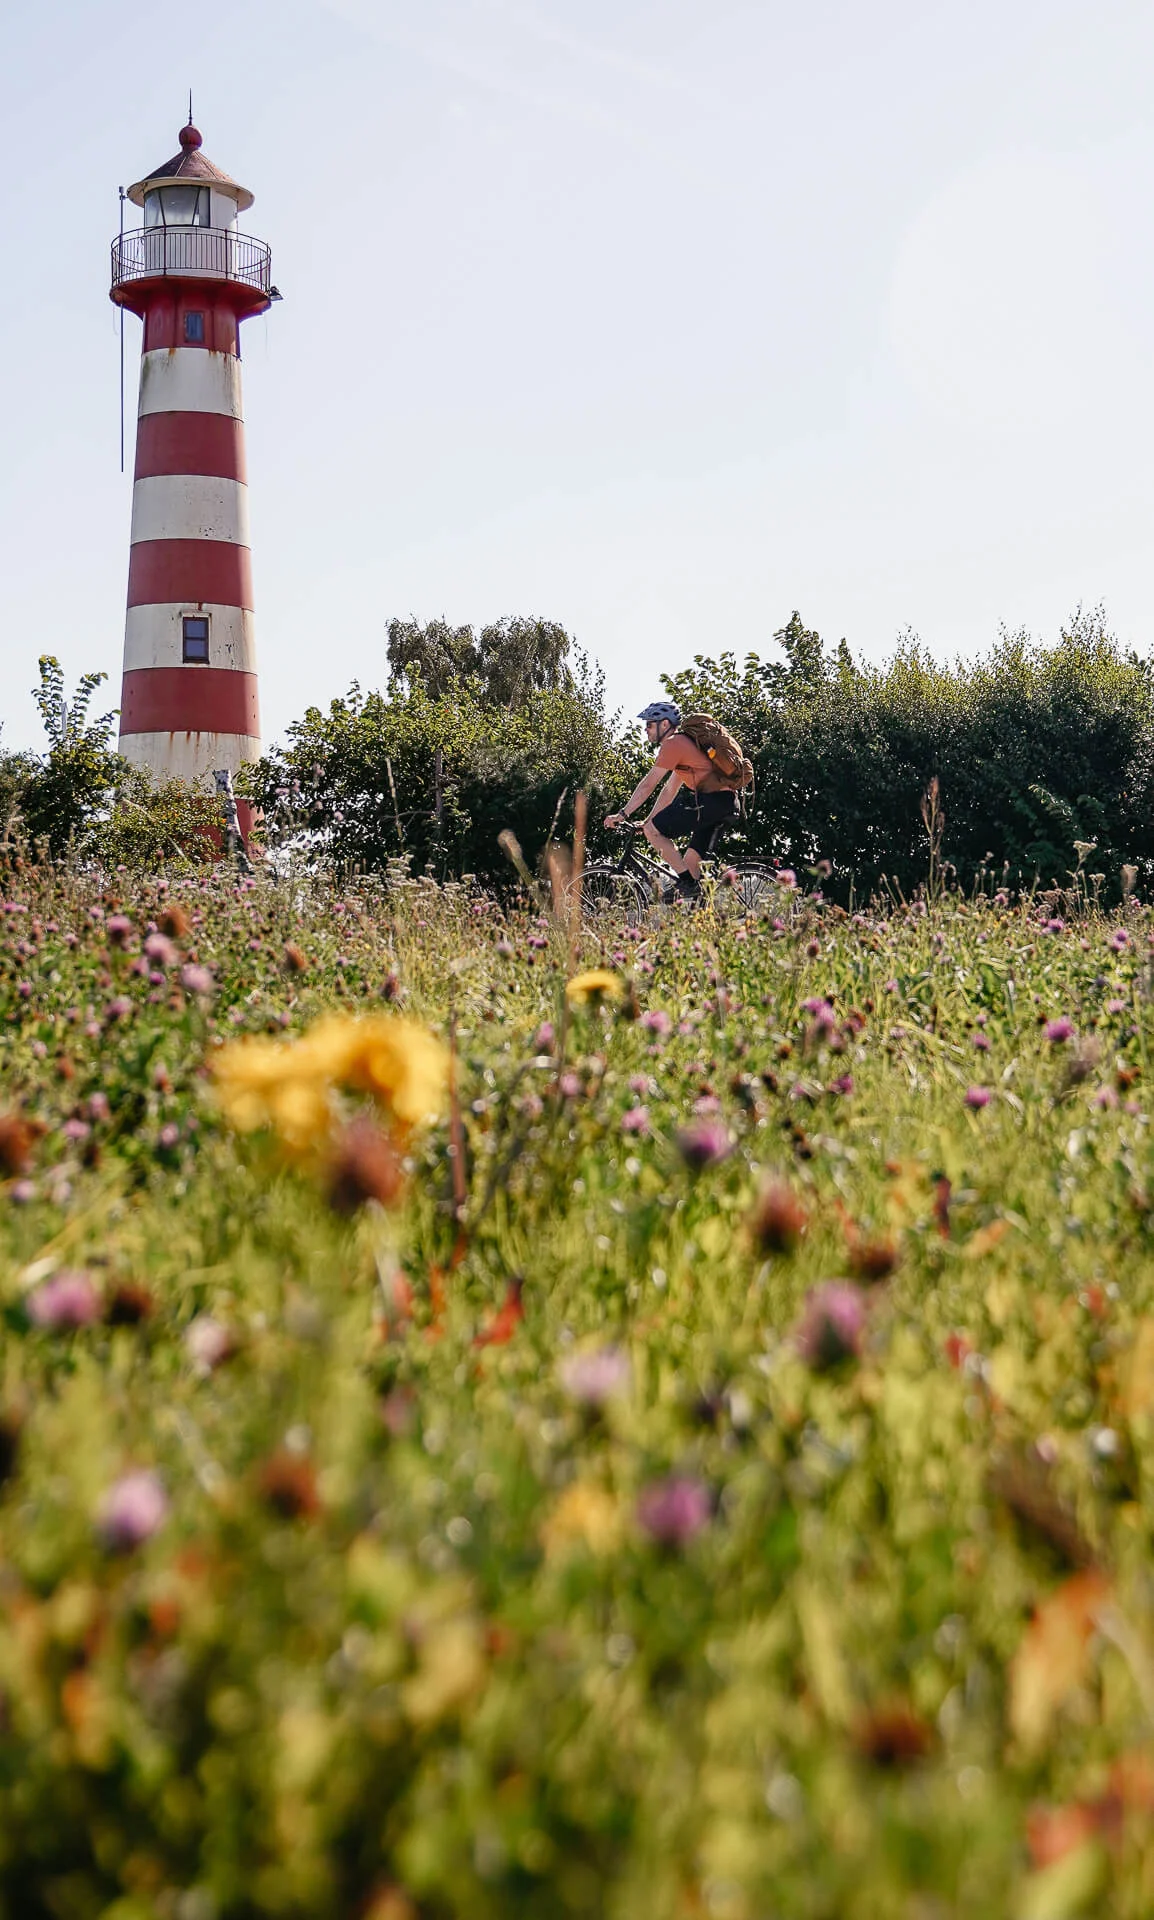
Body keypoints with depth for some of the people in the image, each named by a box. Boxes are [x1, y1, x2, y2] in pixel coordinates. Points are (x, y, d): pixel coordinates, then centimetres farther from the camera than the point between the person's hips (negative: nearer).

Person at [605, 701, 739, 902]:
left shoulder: (672, 744, -4)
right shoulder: (681, 744, 27)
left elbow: (647, 785, -6)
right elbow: (670, 790, 30)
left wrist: (623, 814, -2)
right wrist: (650, 820, 29)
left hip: (709, 800, -10)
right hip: (728, 804, 10)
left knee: (653, 830, -6)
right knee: (691, 861, 14)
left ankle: (687, 882, -8)